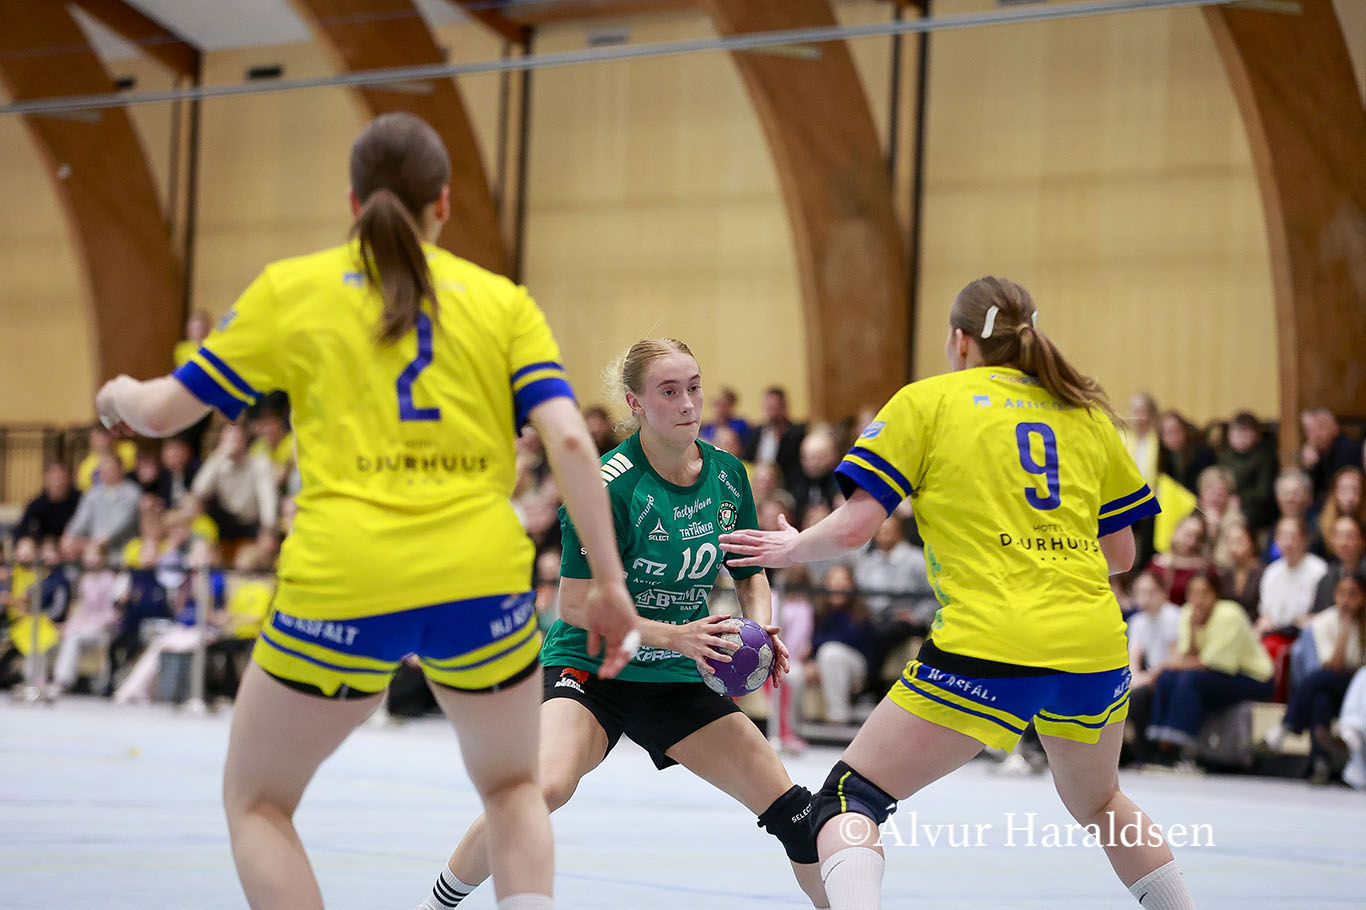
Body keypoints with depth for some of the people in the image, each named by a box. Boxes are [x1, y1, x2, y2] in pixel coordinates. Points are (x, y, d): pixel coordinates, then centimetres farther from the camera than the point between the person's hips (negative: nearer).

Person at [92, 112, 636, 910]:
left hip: (341, 583, -1)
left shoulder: (292, 289, 9)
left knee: (256, 803, 19)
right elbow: (570, 439, -1)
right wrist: (610, 582, 3)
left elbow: (166, 412, 12)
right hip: (482, 577, 2)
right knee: (514, 789, 27)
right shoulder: (501, 301, 11)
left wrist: (120, 396, 34)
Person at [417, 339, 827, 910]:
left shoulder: (727, 473, -1)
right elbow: (575, 605, -16)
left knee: (791, 809, -4)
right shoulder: (608, 484, -18)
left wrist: (760, 630, -8)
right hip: (591, 666, -5)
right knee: (545, 786, -32)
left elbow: (751, 574, 13)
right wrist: (674, 635, -25)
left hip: (678, 682, 5)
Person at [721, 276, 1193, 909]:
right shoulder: (1086, 412, 17)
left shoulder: (926, 400, 6)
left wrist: (792, 548, 18)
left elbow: (854, 527, -1)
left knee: (850, 797, 3)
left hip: (989, 646, -5)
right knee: (1098, 804, 30)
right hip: (1096, 644, 5)